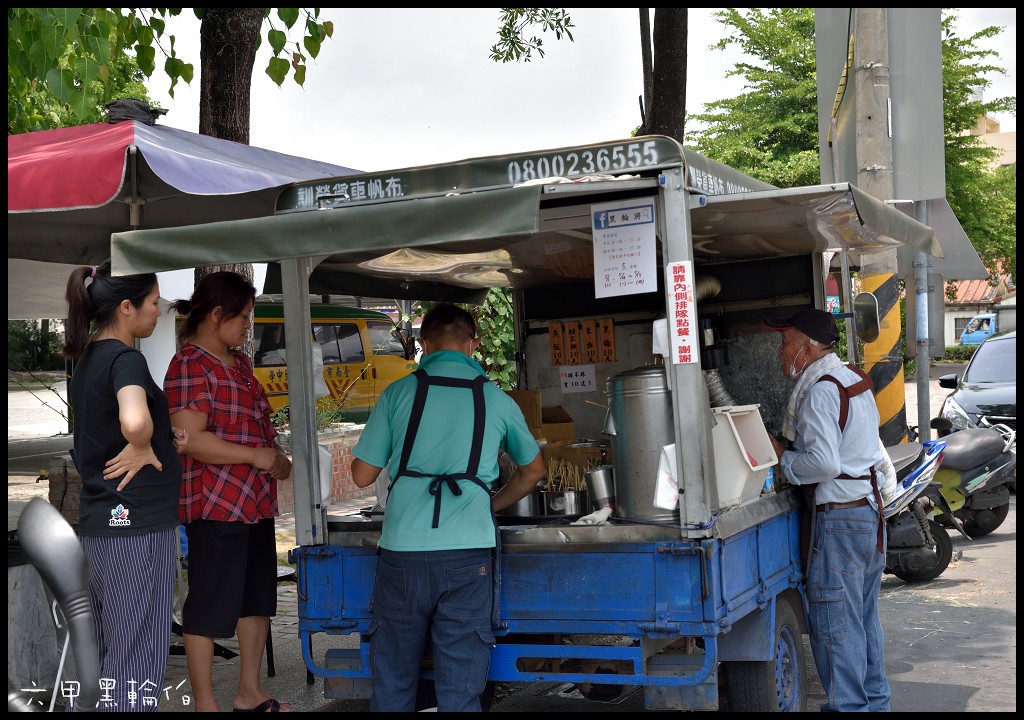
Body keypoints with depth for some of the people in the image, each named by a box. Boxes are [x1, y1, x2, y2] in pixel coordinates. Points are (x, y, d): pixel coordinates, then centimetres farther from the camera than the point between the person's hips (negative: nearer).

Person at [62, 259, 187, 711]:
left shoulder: (87, 359, 12)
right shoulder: (125, 359, -16)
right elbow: (135, 422, -38)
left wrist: (163, 441, 8)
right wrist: (143, 449, -16)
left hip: (97, 524, 9)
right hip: (137, 524, -9)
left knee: (103, 656, 17)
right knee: (137, 662, -2)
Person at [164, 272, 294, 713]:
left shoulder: (239, 362, 14)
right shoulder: (189, 365, -14)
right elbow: (190, 439, -23)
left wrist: (277, 458, 9)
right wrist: (258, 456, -19)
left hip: (256, 501, 10)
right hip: (215, 505, -10)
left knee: (258, 598, 17)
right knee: (209, 605, 2)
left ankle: (249, 691, 31)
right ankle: (205, 703, 14)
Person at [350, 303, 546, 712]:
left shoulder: (398, 394, 3)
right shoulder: (496, 400, 8)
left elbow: (362, 476, 6)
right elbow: (533, 470, 23)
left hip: (403, 551, 0)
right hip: (467, 553, 0)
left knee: (393, 679, 13)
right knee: (460, 685, 6)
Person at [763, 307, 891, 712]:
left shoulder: (819, 391, -16)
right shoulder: (852, 378, 14)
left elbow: (824, 463, -24)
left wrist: (782, 456, -8)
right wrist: (792, 446, 15)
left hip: (839, 516, -10)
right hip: (870, 509, 10)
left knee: (834, 623, -3)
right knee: (865, 617, 17)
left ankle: (849, 705, 2)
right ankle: (874, 701, 26)